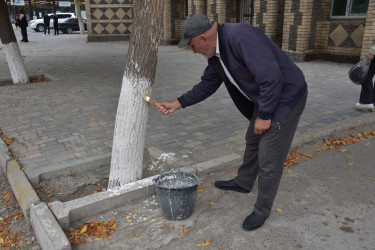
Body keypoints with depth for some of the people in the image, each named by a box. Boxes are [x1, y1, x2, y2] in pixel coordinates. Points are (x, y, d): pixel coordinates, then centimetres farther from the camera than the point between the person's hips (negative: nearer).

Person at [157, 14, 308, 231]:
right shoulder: (216, 52, 1)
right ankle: (243, 183, 49)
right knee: (253, 141, 25)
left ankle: (262, 210, 19)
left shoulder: (241, 37, -30)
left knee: (268, 159, -2)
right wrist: (178, 104, 9)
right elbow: (207, 85, 12)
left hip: (286, 97, -9)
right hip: (263, 98, 10)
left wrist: (264, 116, -21)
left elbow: (271, 78, -31)